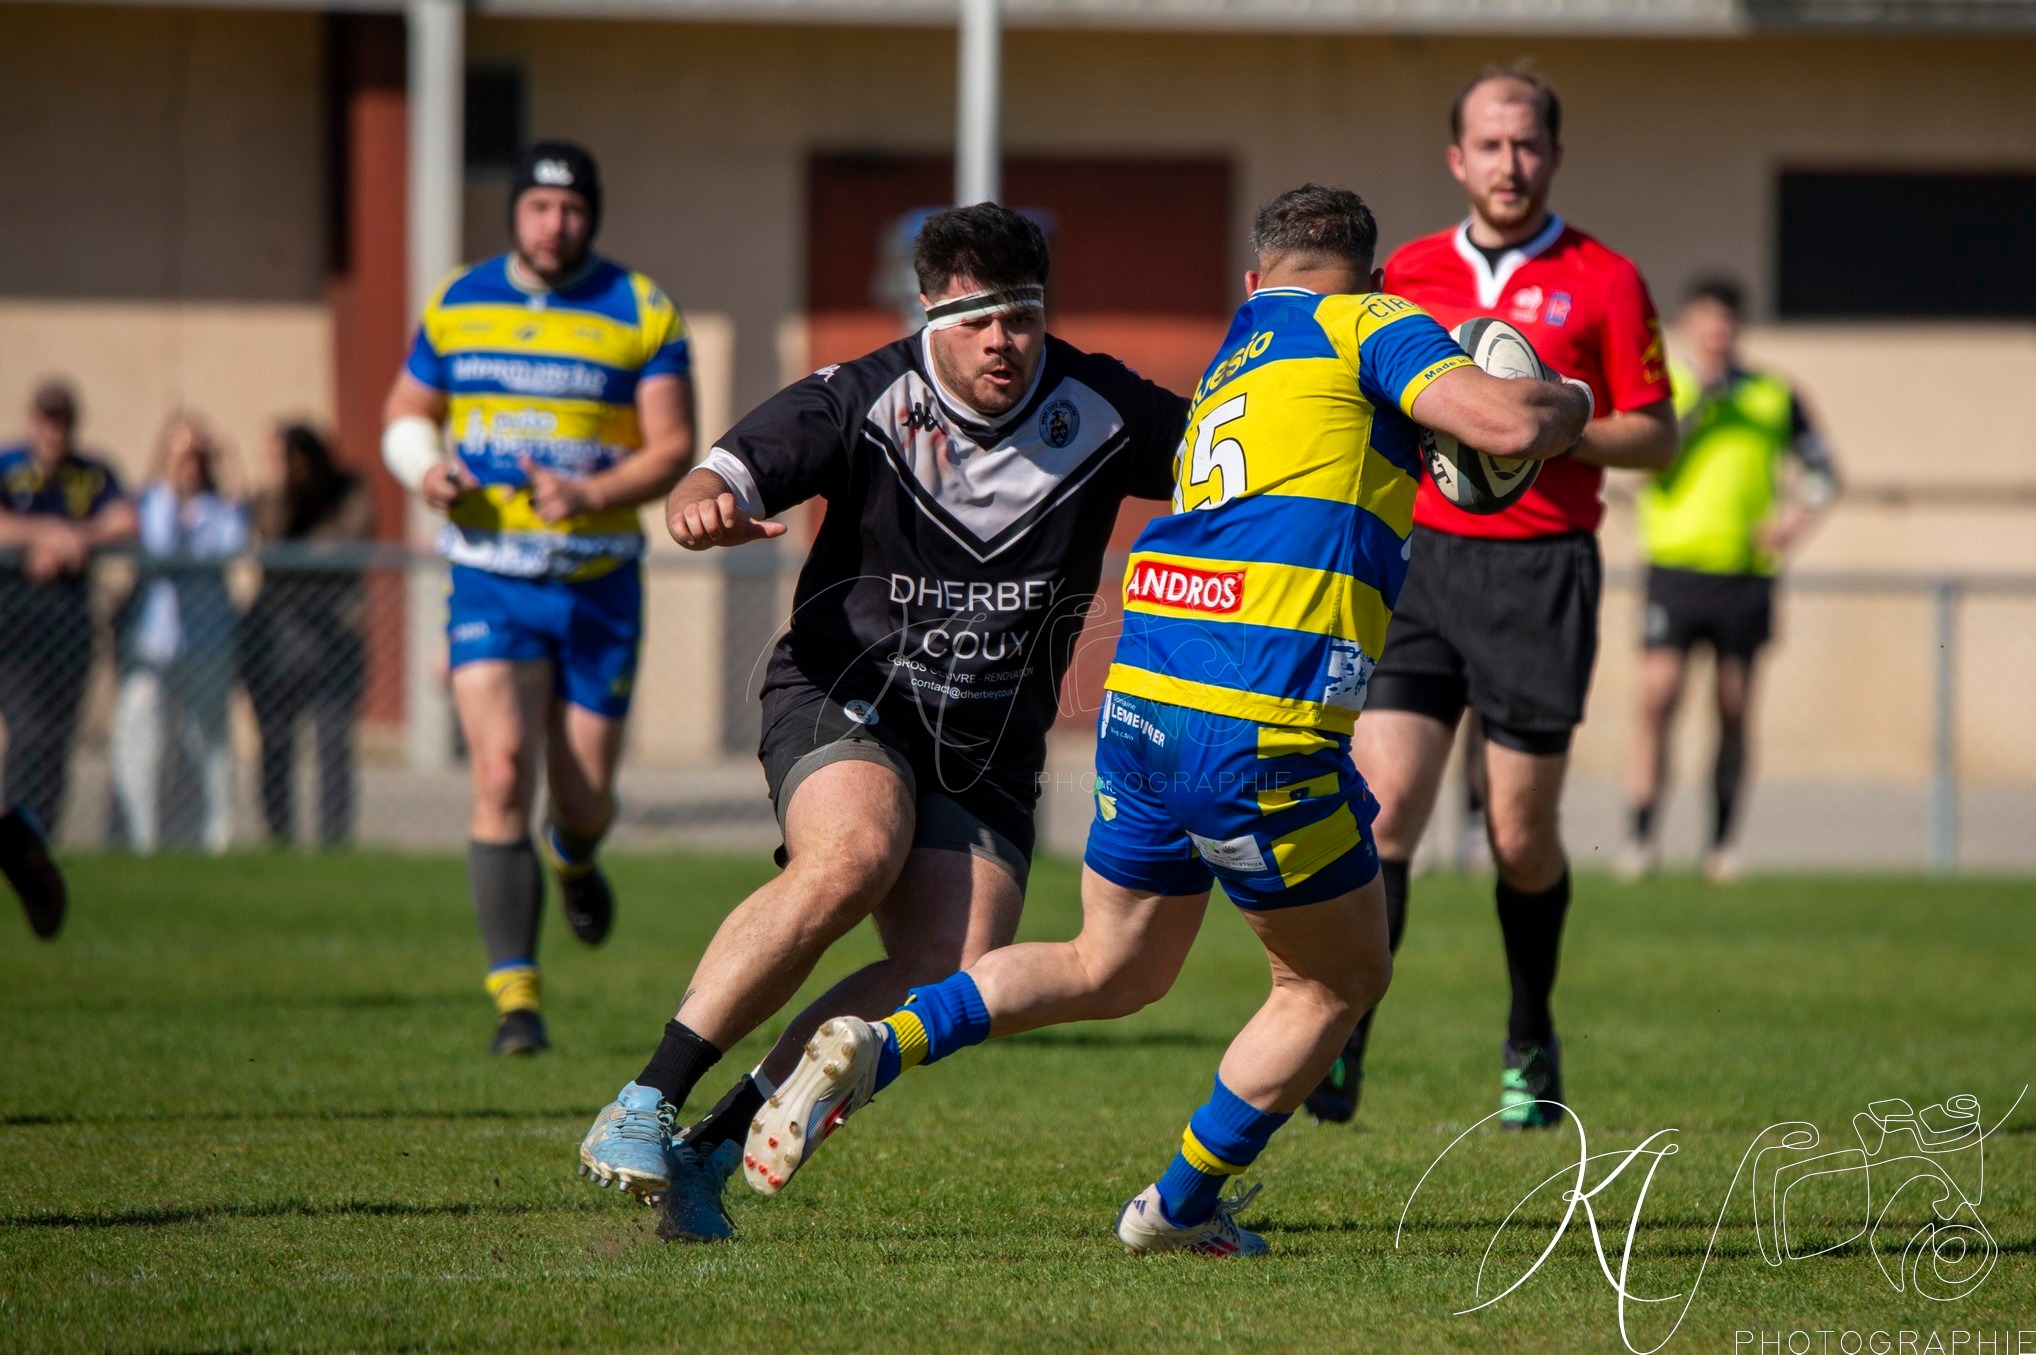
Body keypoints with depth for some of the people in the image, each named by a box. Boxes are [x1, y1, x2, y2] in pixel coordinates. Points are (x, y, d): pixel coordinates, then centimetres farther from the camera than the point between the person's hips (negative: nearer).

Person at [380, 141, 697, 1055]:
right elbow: (406, 412, 16)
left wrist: (591, 494, -23)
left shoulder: (641, 313, -3)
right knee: (501, 775, -17)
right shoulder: (457, 305, 5)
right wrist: (425, 469, -7)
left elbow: (673, 448, -6)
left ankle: (574, 859, 46)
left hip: (598, 584, 0)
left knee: (585, 797, 5)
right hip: (490, 578, 0)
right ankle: (515, 995, -14)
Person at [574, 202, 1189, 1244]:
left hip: (990, 743, 4)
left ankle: (713, 1147, -8)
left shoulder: (1100, 412, -3)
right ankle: (641, 1110, -31)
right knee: (851, 856, -35)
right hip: (846, 696, -3)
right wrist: (703, 503, -44)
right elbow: (731, 471, -19)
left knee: (955, 972, -18)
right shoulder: (863, 401, -11)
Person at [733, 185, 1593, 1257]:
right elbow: (1508, 425, -12)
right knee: (1338, 982, 16)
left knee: (1112, 970, 22)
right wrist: (1567, 401, 10)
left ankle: (876, 1047, 2)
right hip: (1263, 728, -7)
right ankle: (1180, 1206, 24)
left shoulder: (1237, 353, 24)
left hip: (1139, 700, 7)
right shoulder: (1368, 324, 2)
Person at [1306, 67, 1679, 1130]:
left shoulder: (1604, 282, 3)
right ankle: (1340, 1049, -15)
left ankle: (1531, 1044, 24)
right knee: (1384, 801, -13)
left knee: (1522, 836, 2)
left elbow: (1656, 435, 4)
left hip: (1540, 568, -2)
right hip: (1418, 557, 2)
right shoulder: (1407, 274, 11)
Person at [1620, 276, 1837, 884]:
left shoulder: (1773, 396, 10)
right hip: (1675, 566, -2)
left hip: (1747, 571, 2)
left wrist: (1796, 517, 1)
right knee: (1657, 697, -12)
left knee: (1733, 712, 3)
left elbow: (1820, 469, 18)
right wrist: (1694, 400, -16)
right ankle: (1642, 836, -9)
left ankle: (1721, 844, 10)